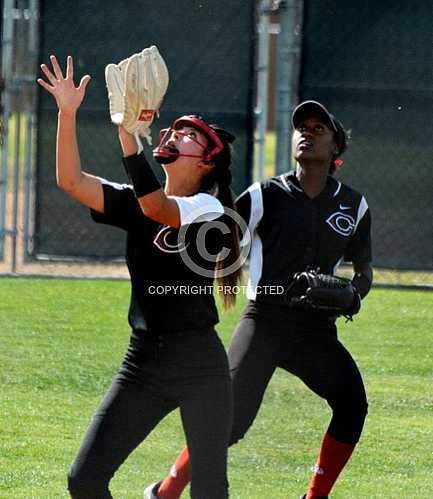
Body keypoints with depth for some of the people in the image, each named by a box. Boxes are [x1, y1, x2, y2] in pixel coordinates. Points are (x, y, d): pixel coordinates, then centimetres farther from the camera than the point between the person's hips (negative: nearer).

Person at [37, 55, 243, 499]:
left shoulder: (209, 208, -6)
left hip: (199, 365, -5)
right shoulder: (134, 203, 10)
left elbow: (156, 208, -26)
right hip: (142, 362, 5)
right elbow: (70, 180, -2)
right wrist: (67, 113, -13)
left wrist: (127, 133, -32)